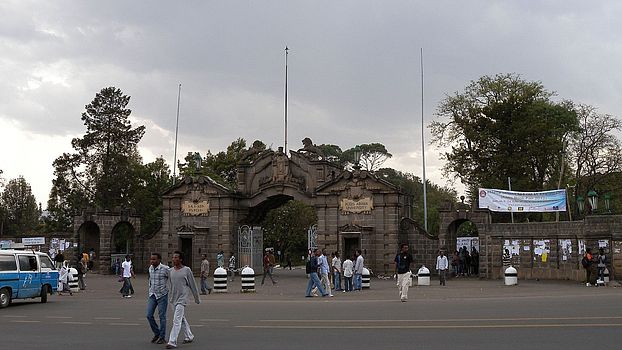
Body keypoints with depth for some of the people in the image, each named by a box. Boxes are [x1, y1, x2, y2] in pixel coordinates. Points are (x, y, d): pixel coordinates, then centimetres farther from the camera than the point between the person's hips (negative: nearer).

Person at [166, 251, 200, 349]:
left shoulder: (187, 270, -8)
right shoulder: (170, 271, 6)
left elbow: (193, 285, -1)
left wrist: (197, 298, 4)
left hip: (182, 299, -6)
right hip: (174, 299, 6)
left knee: (177, 320, -13)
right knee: (182, 319, 17)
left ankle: (172, 342, -17)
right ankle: (189, 336, 32)